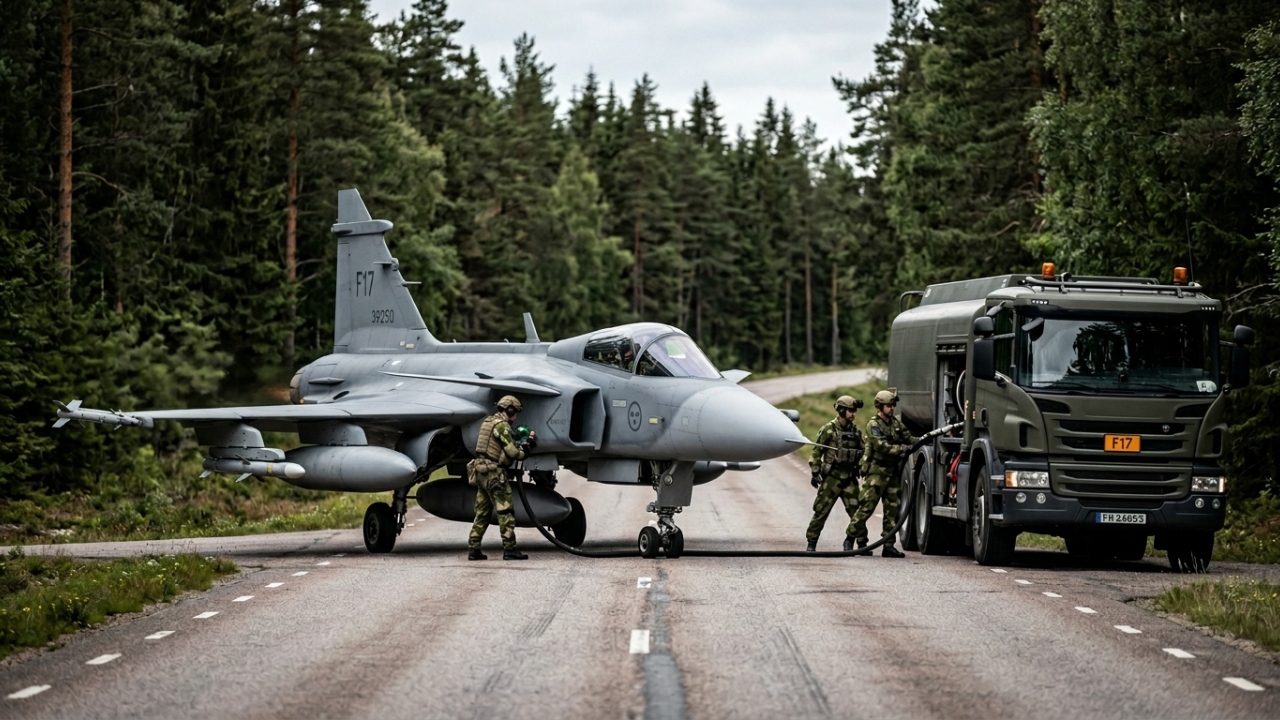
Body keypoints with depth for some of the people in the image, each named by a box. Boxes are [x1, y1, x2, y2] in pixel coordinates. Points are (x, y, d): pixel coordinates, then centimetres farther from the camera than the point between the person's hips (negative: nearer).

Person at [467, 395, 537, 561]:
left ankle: (474, 549, 9)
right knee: (506, 512, -5)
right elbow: (513, 453, -17)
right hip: (494, 472, -9)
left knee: (482, 512, 11)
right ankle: (509, 549, -6)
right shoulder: (502, 425, -13)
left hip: (481, 471, 9)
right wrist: (528, 446, 0)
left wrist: (521, 445, 9)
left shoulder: (488, 421, 17)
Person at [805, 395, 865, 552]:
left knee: (857, 511, -5)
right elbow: (816, 452, -3)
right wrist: (815, 473, -7)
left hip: (850, 478, 4)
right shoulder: (829, 430, -4)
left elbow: (862, 452, 17)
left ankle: (850, 541, 9)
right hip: (831, 477, -4)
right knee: (821, 511, -1)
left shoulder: (855, 430, 11)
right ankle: (811, 543, 8)